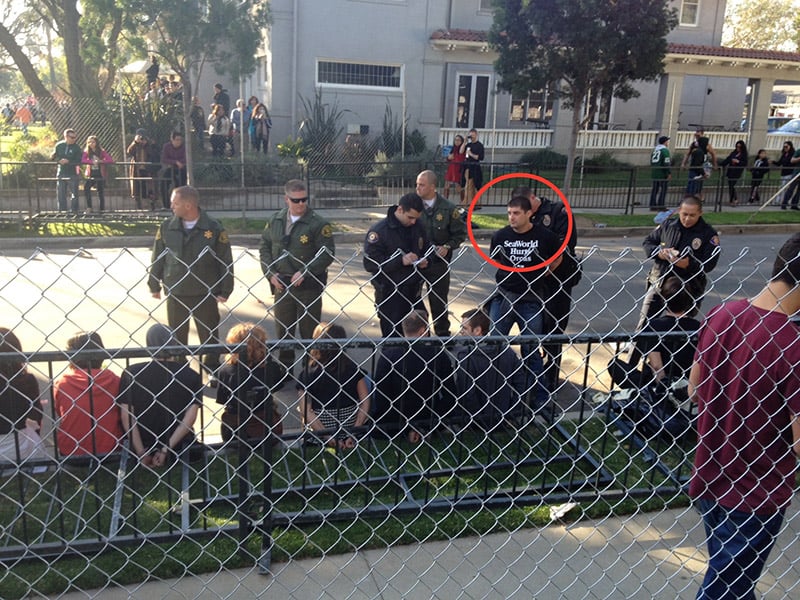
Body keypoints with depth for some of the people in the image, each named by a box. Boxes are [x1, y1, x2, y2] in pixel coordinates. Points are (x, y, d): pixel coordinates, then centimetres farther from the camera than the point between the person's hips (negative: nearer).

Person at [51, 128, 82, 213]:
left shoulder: (76, 148, -5)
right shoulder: (59, 146, 4)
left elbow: (78, 162, -10)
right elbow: (53, 157, 11)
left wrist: (69, 161, -23)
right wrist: (59, 160, -11)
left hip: (72, 174, -3)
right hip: (61, 173, 3)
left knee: (74, 194, 0)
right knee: (60, 194, 8)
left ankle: (73, 211, 9)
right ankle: (61, 211, 18)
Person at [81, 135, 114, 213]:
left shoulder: (101, 152, -2)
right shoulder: (86, 152, 3)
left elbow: (110, 160, -11)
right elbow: (82, 160, -12)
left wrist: (101, 161, -24)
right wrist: (92, 162, -26)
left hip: (100, 175, -1)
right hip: (91, 175, 1)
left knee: (101, 192, 3)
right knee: (86, 188, -21)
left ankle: (102, 209, 13)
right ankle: (89, 207, -15)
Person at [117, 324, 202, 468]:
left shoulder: (131, 373, -9)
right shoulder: (191, 376, -8)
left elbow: (127, 417, -13)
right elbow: (190, 417, -15)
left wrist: (142, 454, -12)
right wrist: (166, 450, -14)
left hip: (144, 445, 1)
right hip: (178, 446, -1)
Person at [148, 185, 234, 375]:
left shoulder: (214, 229, -9)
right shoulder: (167, 228, -1)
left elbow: (226, 262, -5)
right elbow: (157, 259, 8)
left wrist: (225, 291, -6)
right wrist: (154, 285, 8)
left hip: (206, 294, -2)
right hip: (175, 294, 3)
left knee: (210, 334, 10)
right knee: (176, 336, 14)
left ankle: (213, 371, 26)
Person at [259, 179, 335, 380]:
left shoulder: (319, 223, -9)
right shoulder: (275, 221, 6)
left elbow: (327, 254, -12)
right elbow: (264, 248, 12)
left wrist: (304, 272, -18)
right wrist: (270, 273, -1)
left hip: (309, 287, -4)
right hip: (282, 286, 4)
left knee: (309, 332, 5)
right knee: (282, 331, 13)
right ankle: (284, 371, 27)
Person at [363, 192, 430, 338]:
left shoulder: (417, 227, 6)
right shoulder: (379, 230, -13)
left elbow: (425, 250, 22)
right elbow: (370, 264, -17)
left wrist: (423, 261, -2)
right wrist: (401, 261, -25)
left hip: (413, 293, 5)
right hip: (389, 295, -5)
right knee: (392, 337, 0)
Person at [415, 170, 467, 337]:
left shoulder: (448, 209, -6)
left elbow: (460, 233, 3)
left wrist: (447, 247, -11)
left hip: (439, 263, -1)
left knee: (439, 301, 9)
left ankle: (443, 334, 26)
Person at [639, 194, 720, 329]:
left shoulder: (709, 234, -6)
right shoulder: (668, 225, 4)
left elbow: (709, 265, -12)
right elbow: (647, 242, 11)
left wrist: (688, 264, -28)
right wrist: (659, 253, -10)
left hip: (687, 289, -2)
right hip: (658, 282, 3)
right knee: (644, 322, 4)